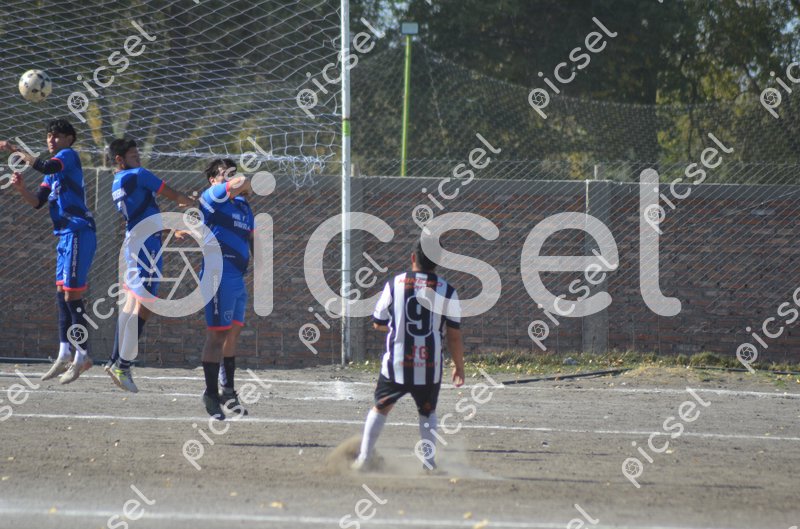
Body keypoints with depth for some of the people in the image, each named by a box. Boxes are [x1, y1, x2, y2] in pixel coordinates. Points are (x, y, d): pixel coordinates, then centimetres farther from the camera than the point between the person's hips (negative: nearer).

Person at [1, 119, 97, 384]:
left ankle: (82, 355, -6)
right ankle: (64, 355, 13)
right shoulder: (54, 170, 20)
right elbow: (38, 202, 15)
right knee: (63, 294, 10)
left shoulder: (68, 156, -7)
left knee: (71, 295, -10)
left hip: (78, 232, -10)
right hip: (66, 235, 10)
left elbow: (44, 167, -26)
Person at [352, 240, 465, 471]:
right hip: (430, 366, 0)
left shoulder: (394, 284, -2)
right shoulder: (447, 291, -3)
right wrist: (459, 366, 11)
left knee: (381, 408, 15)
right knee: (427, 413, 19)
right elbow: (454, 336, -1)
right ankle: (429, 461, 11)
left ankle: (364, 458, 9)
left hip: (396, 363, 0)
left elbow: (378, 323, 8)